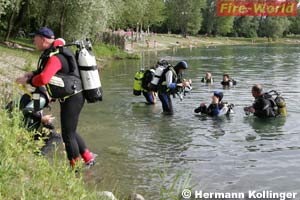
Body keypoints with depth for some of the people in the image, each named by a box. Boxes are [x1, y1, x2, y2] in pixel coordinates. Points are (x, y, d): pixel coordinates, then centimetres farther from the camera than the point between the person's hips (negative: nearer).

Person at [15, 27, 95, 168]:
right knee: (70, 131, 20)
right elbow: (46, 70, 25)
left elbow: (43, 79, -37)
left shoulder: (55, 57, -23)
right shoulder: (51, 52, 9)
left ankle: (76, 168, 9)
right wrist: (33, 73, 7)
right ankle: (89, 159, 29)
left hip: (72, 99, -10)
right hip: (70, 97, 10)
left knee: (68, 135, -2)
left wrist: (27, 81, -19)